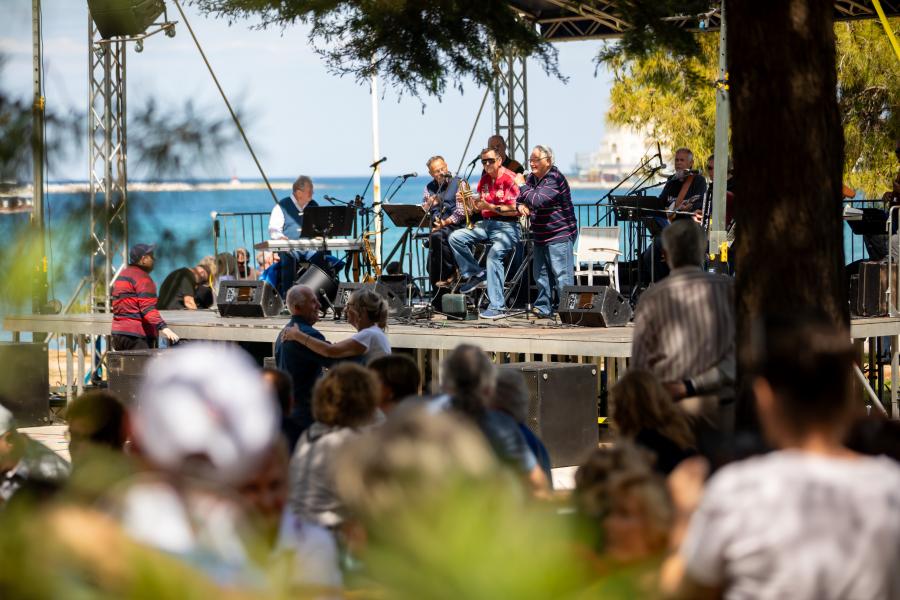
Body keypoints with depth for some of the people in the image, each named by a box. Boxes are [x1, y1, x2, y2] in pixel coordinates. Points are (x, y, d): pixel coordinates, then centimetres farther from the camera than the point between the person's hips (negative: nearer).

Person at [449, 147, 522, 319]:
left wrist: (491, 207, -19)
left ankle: (497, 306, -32)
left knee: (494, 253, -33)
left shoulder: (509, 179, -9)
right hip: (486, 224, 8)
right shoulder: (484, 179, 14)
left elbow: (515, 210, -15)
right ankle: (476, 274, 2)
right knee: (455, 237, -8)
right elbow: (479, 206, 21)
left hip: (506, 226, -8)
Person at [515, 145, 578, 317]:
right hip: (541, 236, 9)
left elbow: (537, 200, -28)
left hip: (560, 235, -9)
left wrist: (522, 185, -15)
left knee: (562, 276, -10)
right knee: (540, 275, 12)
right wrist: (522, 205, -5)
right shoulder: (532, 177, 10)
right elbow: (523, 198, 19)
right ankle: (543, 308, 19)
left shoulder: (554, 179, -17)